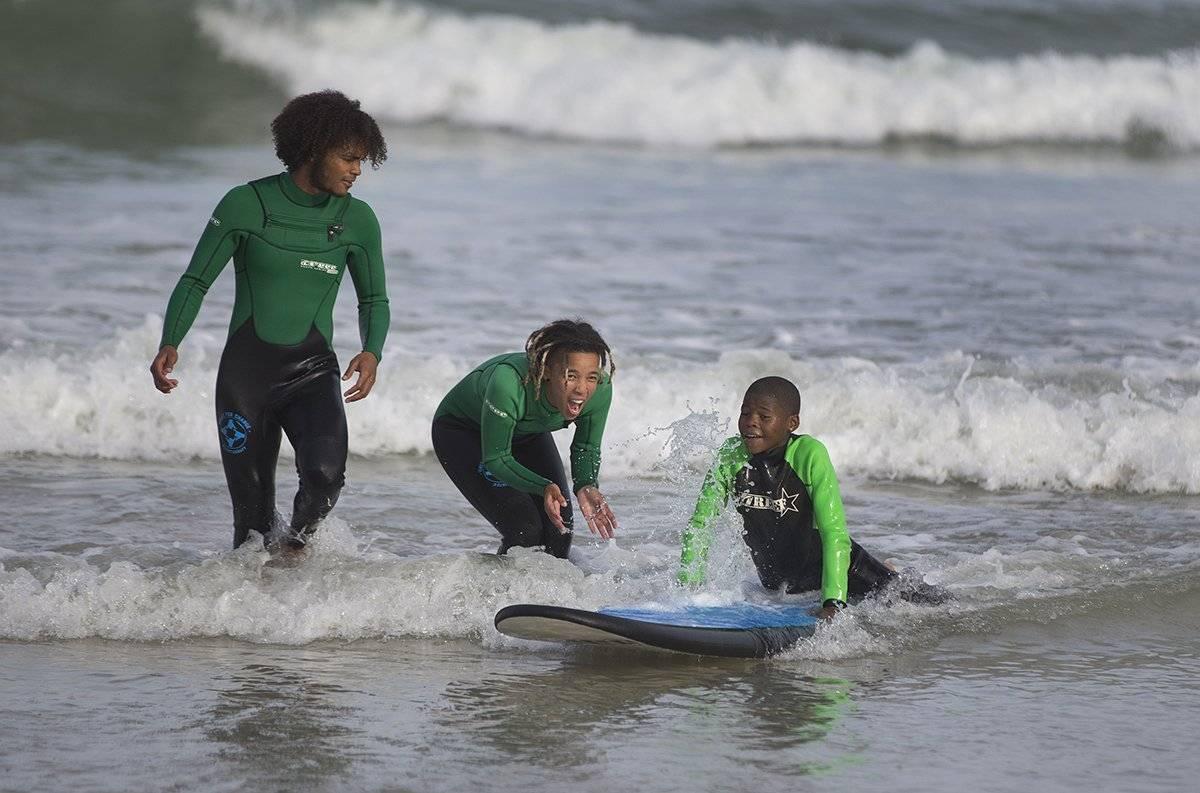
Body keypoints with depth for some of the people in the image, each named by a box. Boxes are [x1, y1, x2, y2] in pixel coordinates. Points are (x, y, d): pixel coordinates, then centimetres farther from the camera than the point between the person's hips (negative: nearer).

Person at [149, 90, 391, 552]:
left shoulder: (357, 220, 1)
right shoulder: (246, 205, -6)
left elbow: (374, 300, 13)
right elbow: (196, 282, 1)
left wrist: (372, 352, -8)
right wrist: (170, 344, -16)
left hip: (312, 373, 1)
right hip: (245, 372, -1)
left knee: (325, 473, -26)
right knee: (252, 513, 0)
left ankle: (298, 540, 3)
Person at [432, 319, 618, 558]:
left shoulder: (600, 390, -28)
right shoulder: (508, 383, -43)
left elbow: (586, 449, -9)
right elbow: (495, 458, -30)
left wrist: (586, 485, -30)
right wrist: (543, 488, -45)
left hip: (527, 432, 5)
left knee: (560, 527, -8)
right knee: (525, 528, -20)